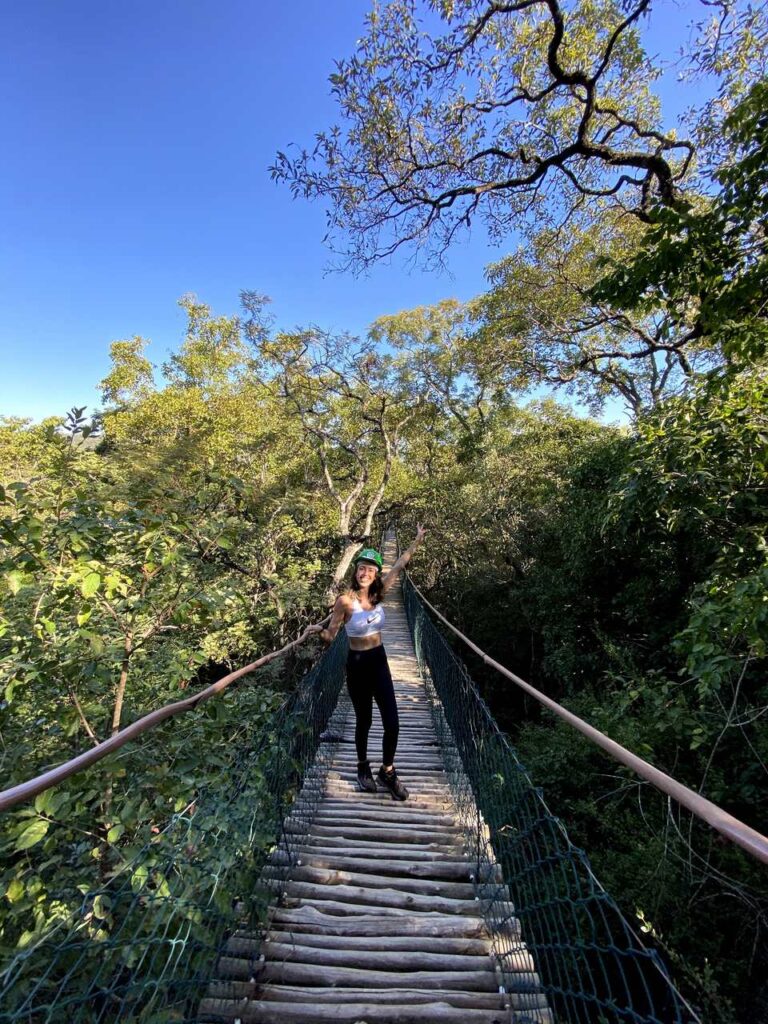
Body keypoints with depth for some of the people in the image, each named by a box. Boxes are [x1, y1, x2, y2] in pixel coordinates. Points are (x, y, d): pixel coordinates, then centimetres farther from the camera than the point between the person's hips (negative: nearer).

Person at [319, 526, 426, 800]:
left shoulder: (378, 593, -6)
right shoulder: (345, 600, -18)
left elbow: (399, 566, 1)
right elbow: (330, 635, -10)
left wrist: (417, 540, 4)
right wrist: (319, 632, -29)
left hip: (379, 661, 4)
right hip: (357, 664, -4)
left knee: (392, 722, 4)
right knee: (364, 721, 14)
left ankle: (387, 772, 29)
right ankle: (363, 767, 41)